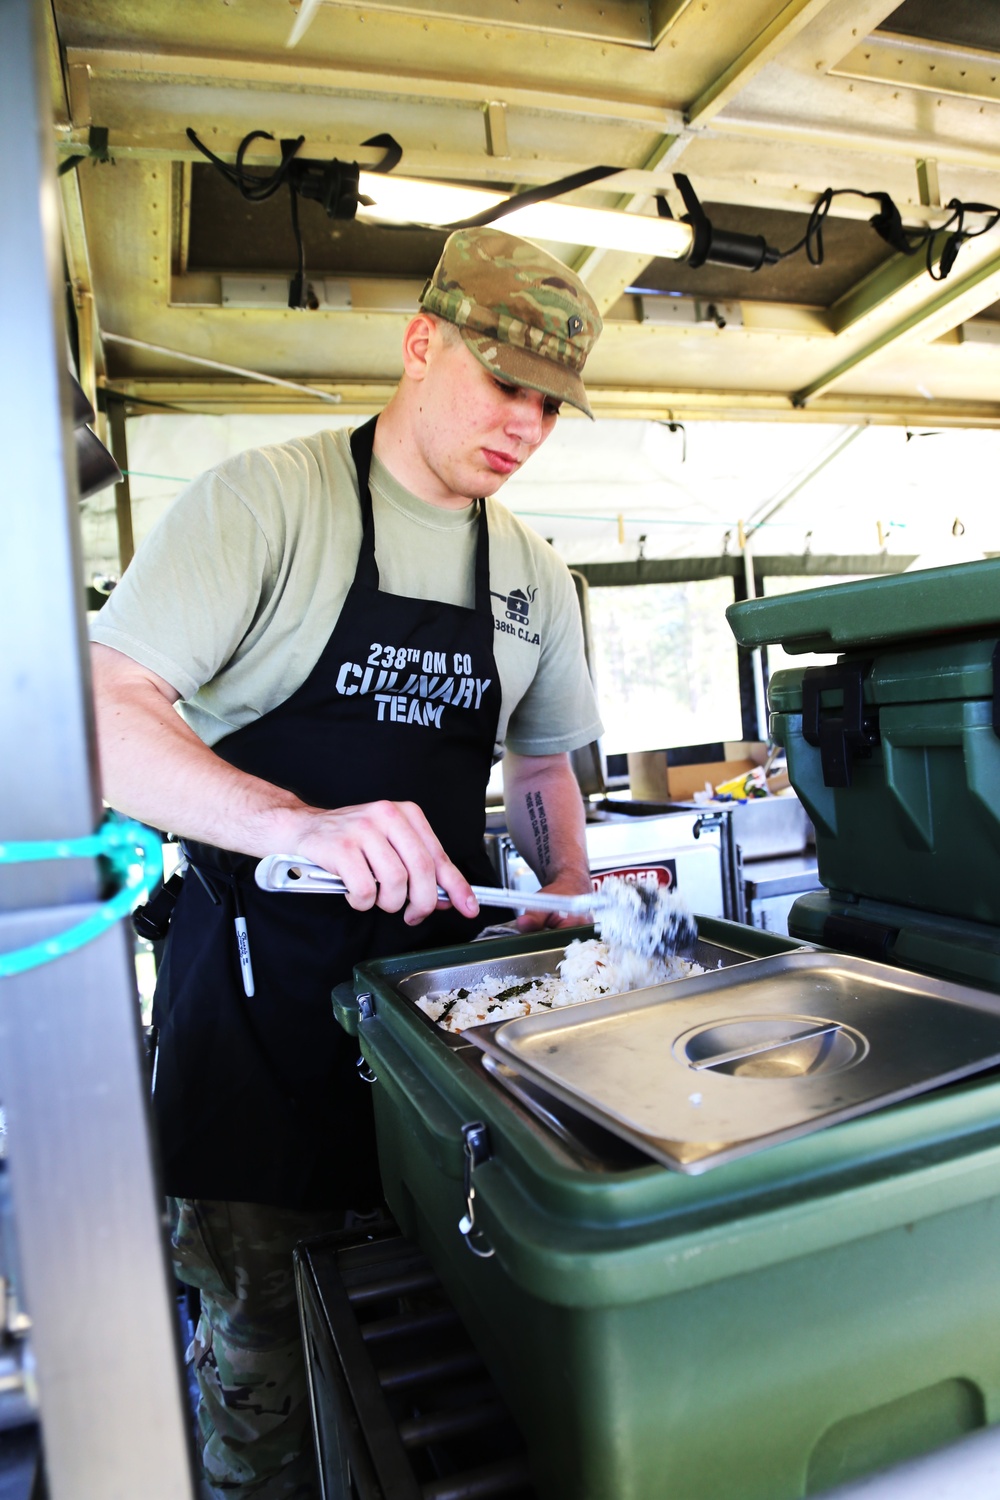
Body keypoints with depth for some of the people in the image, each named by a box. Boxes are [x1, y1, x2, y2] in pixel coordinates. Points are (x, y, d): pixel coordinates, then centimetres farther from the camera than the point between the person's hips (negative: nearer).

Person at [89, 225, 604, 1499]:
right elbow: (101, 713, -18)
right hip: (260, 982, -4)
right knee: (265, 1350, 8)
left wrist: (570, 896, 4)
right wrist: (298, 824, -33)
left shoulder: (534, 571, 9)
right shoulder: (264, 499, -9)